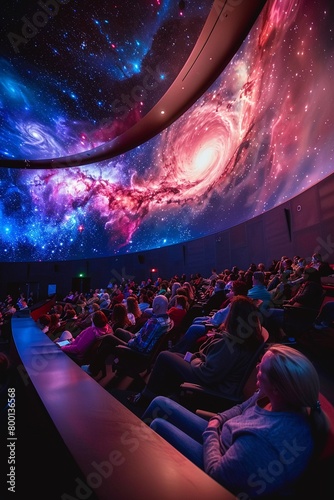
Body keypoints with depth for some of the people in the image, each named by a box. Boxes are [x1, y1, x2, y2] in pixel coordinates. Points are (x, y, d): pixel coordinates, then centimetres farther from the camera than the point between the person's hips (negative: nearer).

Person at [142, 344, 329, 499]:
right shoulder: (268, 396, -18)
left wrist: (210, 432, -15)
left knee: (158, 426, -3)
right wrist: (216, 420, -7)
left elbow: (216, 474, -28)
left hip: (219, 478, -6)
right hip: (221, 437, 6)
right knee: (160, 403, 5)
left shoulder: (265, 437, -42)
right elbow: (241, 409, 5)